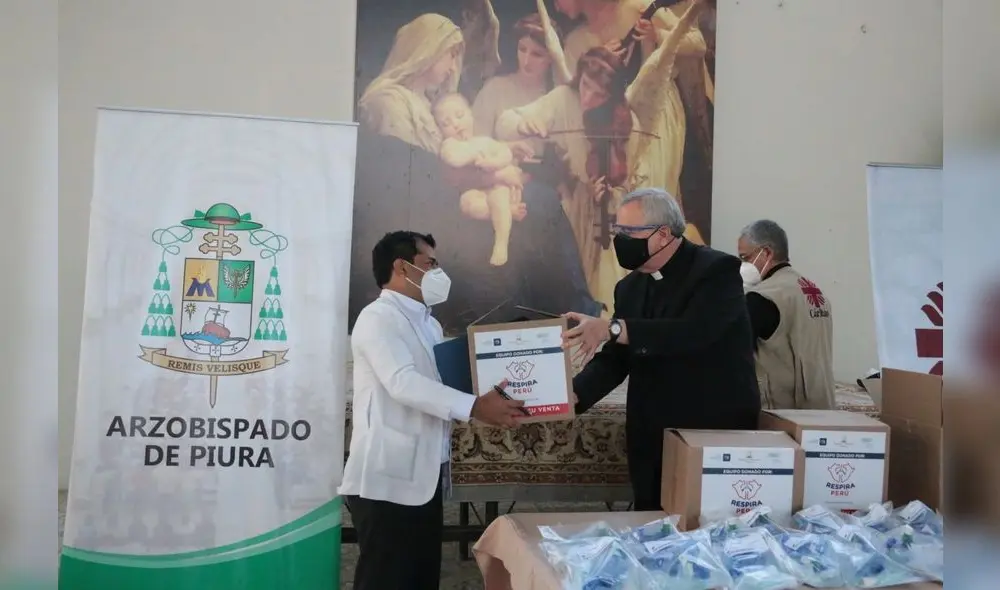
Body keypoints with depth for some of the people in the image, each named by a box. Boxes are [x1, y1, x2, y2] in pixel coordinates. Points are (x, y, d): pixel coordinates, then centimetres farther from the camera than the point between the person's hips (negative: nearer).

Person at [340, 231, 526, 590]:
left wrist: (490, 402, 3)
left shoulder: (429, 324, 18)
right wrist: (474, 407, -29)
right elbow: (403, 383, -24)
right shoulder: (378, 317, -11)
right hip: (388, 480, -9)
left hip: (424, 477, 9)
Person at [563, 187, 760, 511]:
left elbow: (693, 331, -27)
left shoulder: (718, 269, -10)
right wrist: (571, 395, -11)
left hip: (717, 432, -6)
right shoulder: (629, 287, 10)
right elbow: (614, 359, 7)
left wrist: (613, 328, -33)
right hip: (651, 439, 6)